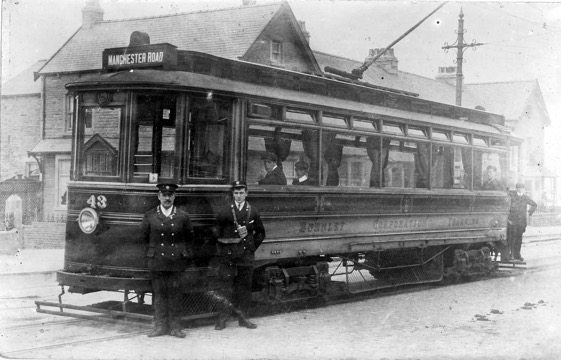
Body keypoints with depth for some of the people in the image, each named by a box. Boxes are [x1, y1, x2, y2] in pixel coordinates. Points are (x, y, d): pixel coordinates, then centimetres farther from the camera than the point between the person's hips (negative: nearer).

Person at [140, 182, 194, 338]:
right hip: (156, 262, 0)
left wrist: (186, 254, 9)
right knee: (159, 294, 3)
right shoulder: (150, 216, 4)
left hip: (176, 262, 0)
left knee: (175, 294, 1)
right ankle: (160, 326, 11)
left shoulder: (183, 216, 4)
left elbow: (189, 238, 14)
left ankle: (175, 327, 8)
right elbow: (144, 236, 15)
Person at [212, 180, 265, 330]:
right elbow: (217, 232, 6)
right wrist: (222, 247, 1)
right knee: (226, 284, -4)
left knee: (245, 285, 6)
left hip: (246, 254, 2)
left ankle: (241, 316, 15)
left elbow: (260, 233, 15)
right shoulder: (225, 211, 0)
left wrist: (253, 247, 8)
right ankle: (223, 317, 2)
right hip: (228, 255, -2)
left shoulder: (253, 212, 6)